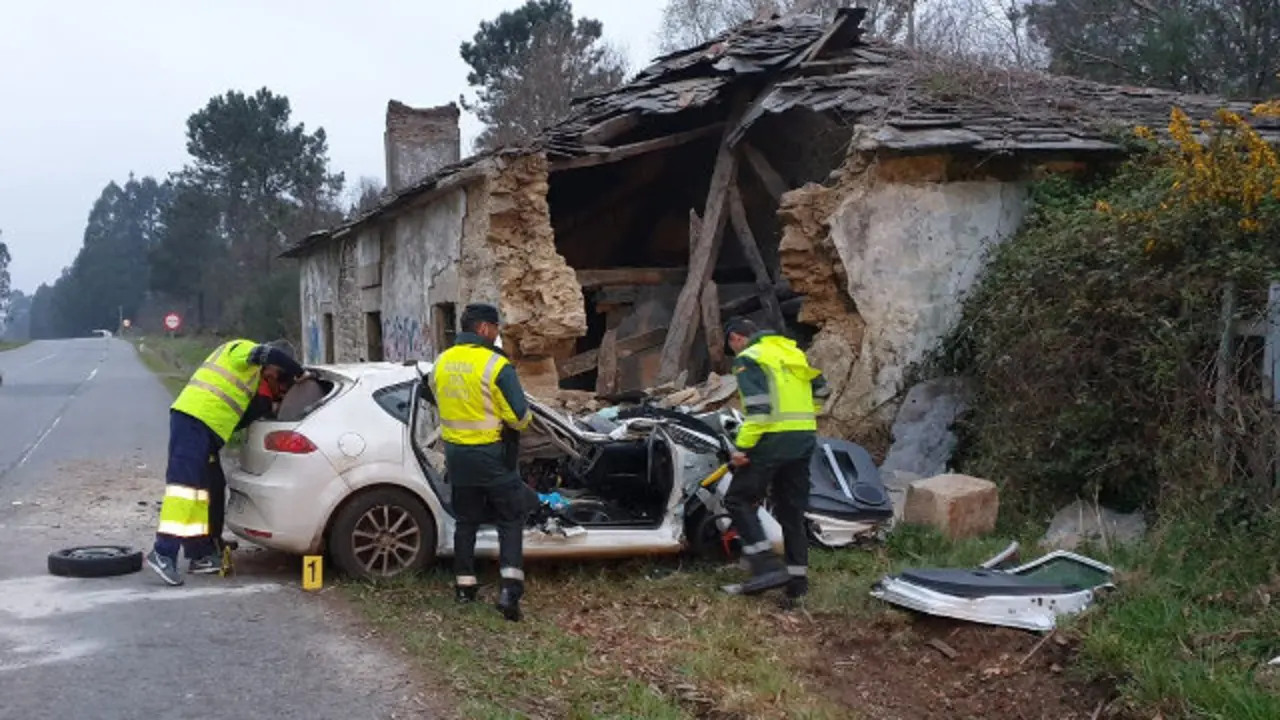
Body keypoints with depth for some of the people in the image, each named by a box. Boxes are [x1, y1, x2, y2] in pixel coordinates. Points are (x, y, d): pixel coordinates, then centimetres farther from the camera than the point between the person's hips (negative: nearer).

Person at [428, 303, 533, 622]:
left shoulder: (442, 362, 3)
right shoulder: (496, 365, -17)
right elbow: (519, 416, -16)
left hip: (456, 453, 6)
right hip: (491, 454, -5)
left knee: (466, 520, 18)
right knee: (510, 521, 5)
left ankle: (464, 586, 23)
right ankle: (510, 589, -7)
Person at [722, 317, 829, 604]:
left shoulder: (748, 358, -5)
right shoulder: (792, 351, 19)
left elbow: (758, 407, -18)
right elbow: (820, 389, 21)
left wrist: (742, 446, -17)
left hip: (773, 440, -8)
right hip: (805, 438, 8)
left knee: (739, 501, 3)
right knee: (792, 510, 13)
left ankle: (768, 567, -8)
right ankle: (797, 581, 14)